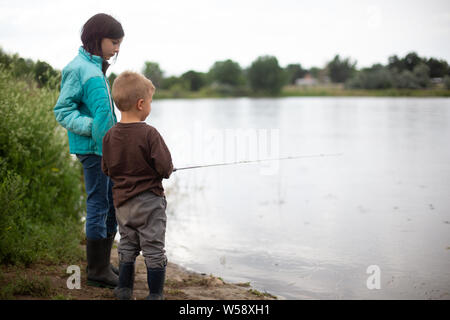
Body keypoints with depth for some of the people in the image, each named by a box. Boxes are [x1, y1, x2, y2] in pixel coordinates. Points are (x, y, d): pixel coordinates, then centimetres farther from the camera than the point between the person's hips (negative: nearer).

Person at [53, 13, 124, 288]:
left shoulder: (96, 67, 16)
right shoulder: (79, 69, -11)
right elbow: (62, 110, -13)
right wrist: (90, 126, -25)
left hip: (106, 146, 10)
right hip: (92, 148, -10)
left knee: (113, 204, 14)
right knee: (98, 205, -3)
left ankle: (104, 264, 26)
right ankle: (97, 272, 7)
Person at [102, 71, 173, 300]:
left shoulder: (110, 136, -1)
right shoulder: (149, 134, -18)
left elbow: (107, 169, 6)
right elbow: (165, 168, -18)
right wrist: (167, 170, 4)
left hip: (122, 202, 6)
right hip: (149, 201, -5)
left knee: (127, 247, 19)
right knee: (154, 249, 5)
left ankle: (124, 290, 26)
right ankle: (155, 294, 10)